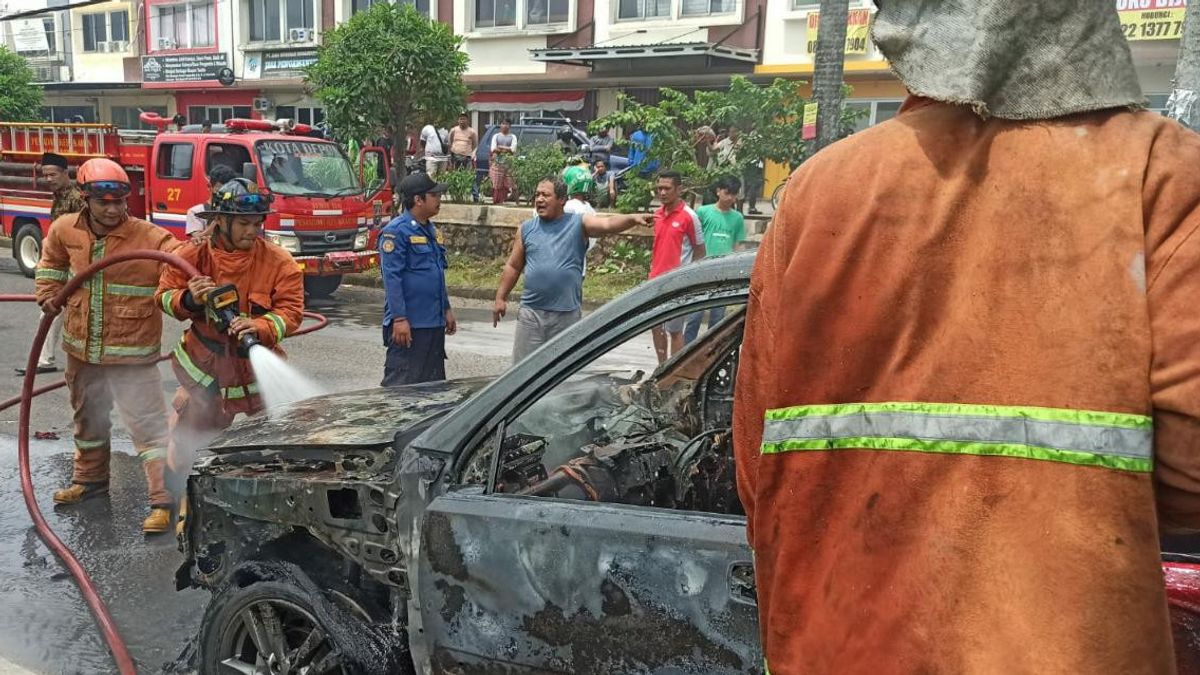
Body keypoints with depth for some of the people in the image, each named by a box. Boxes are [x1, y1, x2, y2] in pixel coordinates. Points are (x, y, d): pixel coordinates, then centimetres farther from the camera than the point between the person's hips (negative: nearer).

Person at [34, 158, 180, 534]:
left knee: (148, 426, -6)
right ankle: (90, 478, 46)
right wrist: (49, 293, 8)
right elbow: (51, 260, 20)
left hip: (131, 354, -6)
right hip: (81, 350, 6)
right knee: (88, 419, 25)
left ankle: (163, 501, 1)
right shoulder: (65, 230, -2)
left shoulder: (149, 238, -19)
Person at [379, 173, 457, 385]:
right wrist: (399, 319, -21)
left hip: (435, 323, 9)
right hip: (409, 324, -9)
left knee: (434, 382, 15)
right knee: (400, 384, -4)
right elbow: (391, 278, -17)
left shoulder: (431, 230, 14)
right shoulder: (396, 231, -13)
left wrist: (447, 309, 20)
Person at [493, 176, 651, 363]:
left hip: (566, 314, -2)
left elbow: (608, 223, -17)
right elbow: (513, 266, 13)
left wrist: (633, 219, -35)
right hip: (530, 312, 2)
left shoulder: (579, 223, 0)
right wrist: (500, 297, 11)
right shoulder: (526, 228, 8)